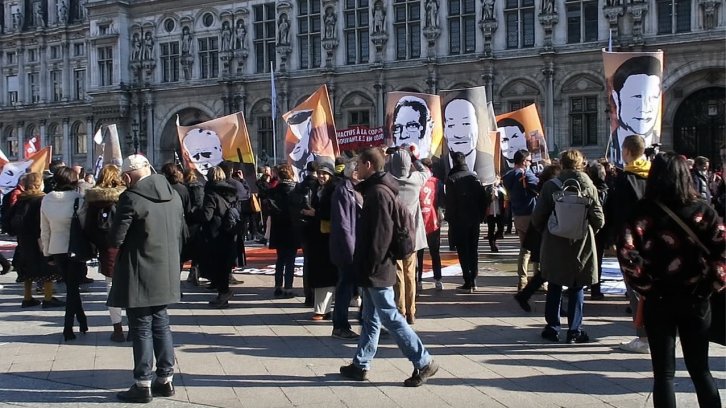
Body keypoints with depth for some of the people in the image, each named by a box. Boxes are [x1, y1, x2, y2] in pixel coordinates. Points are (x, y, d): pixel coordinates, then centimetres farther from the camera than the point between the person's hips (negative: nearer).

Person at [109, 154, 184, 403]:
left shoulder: (131, 198, -18)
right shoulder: (173, 195, 6)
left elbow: (116, 239, -18)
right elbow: (181, 234, 12)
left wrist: (114, 244, 4)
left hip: (139, 275, -7)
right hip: (166, 274, 7)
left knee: (141, 329, 0)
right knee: (161, 325, 15)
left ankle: (143, 385, 5)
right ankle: (165, 380, 20)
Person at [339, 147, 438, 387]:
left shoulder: (378, 192, -17)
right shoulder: (374, 190, 14)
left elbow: (381, 233, -23)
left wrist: (371, 266, -21)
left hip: (376, 270, -10)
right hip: (371, 270, 10)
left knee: (389, 317, -6)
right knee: (370, 317, 14)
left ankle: (423, 362, -1)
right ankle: (361, 365, 22)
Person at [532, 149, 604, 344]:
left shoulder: (550, 186, -6)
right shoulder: (588, 186, -7)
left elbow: (537, 218, -5)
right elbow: (599, 218, -7)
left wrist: (545, 230, 14)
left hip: (554, 245, 1)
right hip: (581, 245, -1)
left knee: (554, 286, 12)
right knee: (577, 288, 7)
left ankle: (552, 327, 15)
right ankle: (575, 330, 7)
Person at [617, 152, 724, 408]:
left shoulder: (646, 211, -7)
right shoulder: (702, 209, -1)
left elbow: (626, 250, -19)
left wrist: (645, 285, -9)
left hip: (659, 300, -2)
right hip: (696, 299, 2)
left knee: (664, 372, 6)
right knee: (700, 369, 15)